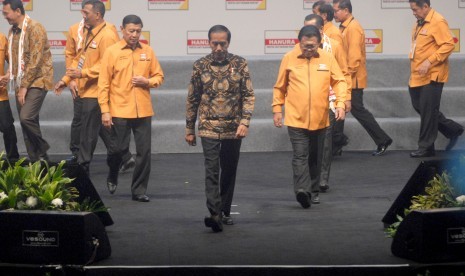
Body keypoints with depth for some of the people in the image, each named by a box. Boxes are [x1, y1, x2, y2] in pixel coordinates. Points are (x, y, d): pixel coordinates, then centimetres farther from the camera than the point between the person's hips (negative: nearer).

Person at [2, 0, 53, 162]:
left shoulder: (34, 28, -14)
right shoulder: (13, 30, 10)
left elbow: (35, 61, -18)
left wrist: (24, 86, -17)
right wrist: (10, 76, -1)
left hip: (37, 81, -8)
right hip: (21, 84, 8)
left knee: (26, 118, -21)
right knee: (26, 122, 5)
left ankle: (42, 149, 1)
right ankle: (35, 160, 12)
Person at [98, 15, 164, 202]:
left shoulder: (148, 51, 7)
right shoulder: (112, 52, -2)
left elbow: (159, 76, 14)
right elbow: (104, 83, -4)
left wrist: (148, 82, -8)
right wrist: (105, 111, -9)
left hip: (143, 111, 2)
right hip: (119, 111, -2)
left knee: (144, 151, 1)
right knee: (118, 149, 7)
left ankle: (139, 190, 11)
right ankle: (112, 178, 36)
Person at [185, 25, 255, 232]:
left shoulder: (240, 64, 0)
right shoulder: (200, 66, 1)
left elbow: (249, 96, -1)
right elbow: (192, 99, 7)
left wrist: (244, 122, -13)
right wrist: (189, 129, 8)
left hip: (233, 128, 1)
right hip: (209, 128, -1)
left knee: (229, 171, 10)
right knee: (212, 170, -12)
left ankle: (225, 211, 23)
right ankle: (215, 214, -19)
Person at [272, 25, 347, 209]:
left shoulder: (327, 58, 2)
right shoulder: (289, 58, 0)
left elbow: (339, 82, 5)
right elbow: (279, 86, 8)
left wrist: (340, 104, -9)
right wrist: (277, 109, 7)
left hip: (320, 119, 2)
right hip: (296, 118, -2)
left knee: (315, 157, 13)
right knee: (300, 156, -14)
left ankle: (313, 191, 24)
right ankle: (303, 190, -23)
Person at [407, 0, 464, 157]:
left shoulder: (438, 22, -14)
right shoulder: (419, 23, 15)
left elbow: (448, 45, -21)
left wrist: (429, 61, -25)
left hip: (431, 76, -10)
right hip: (417, 77, 10)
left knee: (428, 112, -3)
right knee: (420, 108, 13)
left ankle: (426, 147, 7)